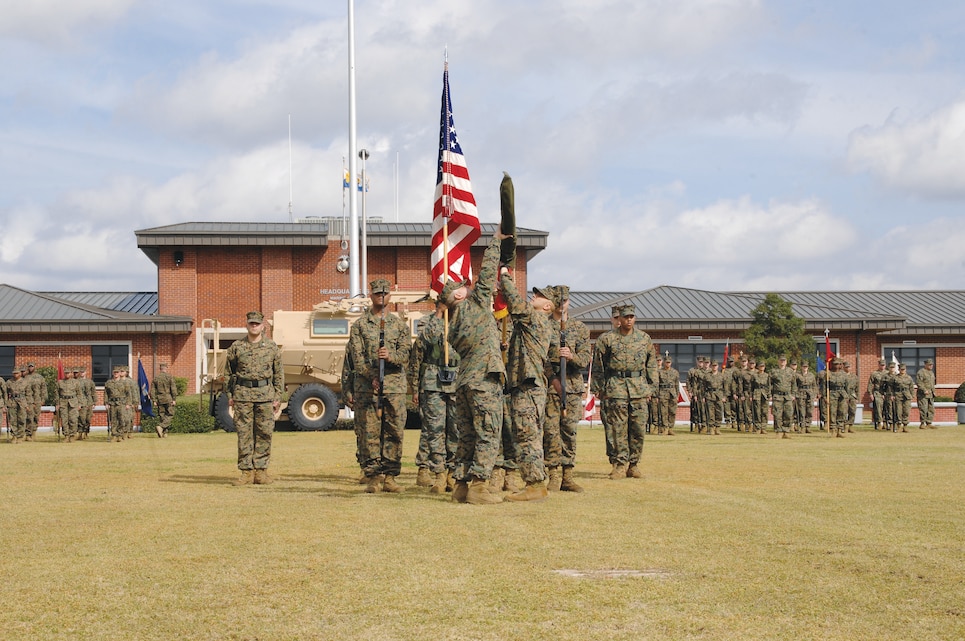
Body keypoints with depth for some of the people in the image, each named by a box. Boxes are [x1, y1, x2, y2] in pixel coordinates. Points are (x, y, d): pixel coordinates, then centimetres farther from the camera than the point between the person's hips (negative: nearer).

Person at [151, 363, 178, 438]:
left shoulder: (155, 378, 7)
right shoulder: (170, 377, -5)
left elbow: (152, 390, 6)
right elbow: (173, 388, -10)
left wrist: (154, 400, 9)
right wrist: (174, 399, -7)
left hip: (160, 400, 4)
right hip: (168, 399, -4)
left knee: (161, 415, 10)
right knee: (170, 415, 1)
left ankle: (164, 432, 7)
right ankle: (161, 426, -19)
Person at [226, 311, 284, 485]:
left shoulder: (271, 346, 6)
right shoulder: (236, 347, 6)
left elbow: (279, 373, 9)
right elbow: (229, 373, 12)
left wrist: (278, 396, 3)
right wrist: (230, 395, 6)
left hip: (265, 394, 0)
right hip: (243, 394, 0)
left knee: (264, 433, 0)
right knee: (244, 433, 0)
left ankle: (261, 470, 7)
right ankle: (246, 472, 4)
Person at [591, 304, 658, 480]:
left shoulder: (645, 338, 11)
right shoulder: (607, 339, 3)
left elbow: (651, 365, 16)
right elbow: (597, 365, 7)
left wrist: (651, 387, 11)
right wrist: (598, 388, 5)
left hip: (639, 388, 2)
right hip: (616, 388, -2)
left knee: (638, 428, 1)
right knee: (618, 428, -5)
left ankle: (634, 464, 9)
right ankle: (620, 464, -1)